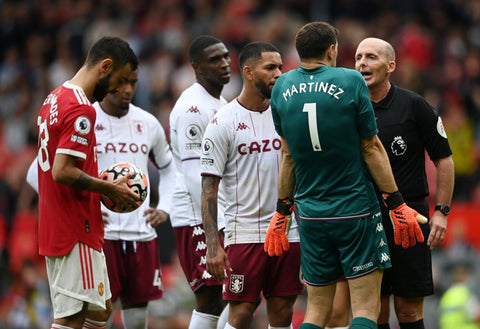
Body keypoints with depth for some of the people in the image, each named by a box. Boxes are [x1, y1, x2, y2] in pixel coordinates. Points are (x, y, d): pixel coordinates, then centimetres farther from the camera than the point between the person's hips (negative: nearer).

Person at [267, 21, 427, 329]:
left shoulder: (283, 87, 3)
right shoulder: (351, 81, -8)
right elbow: (371, 148, -6)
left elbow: (288, 155, 9)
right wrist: (397, 204, 0)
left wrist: (281, 211, 18)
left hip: (311, 215, 4)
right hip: (357, 211, -4)